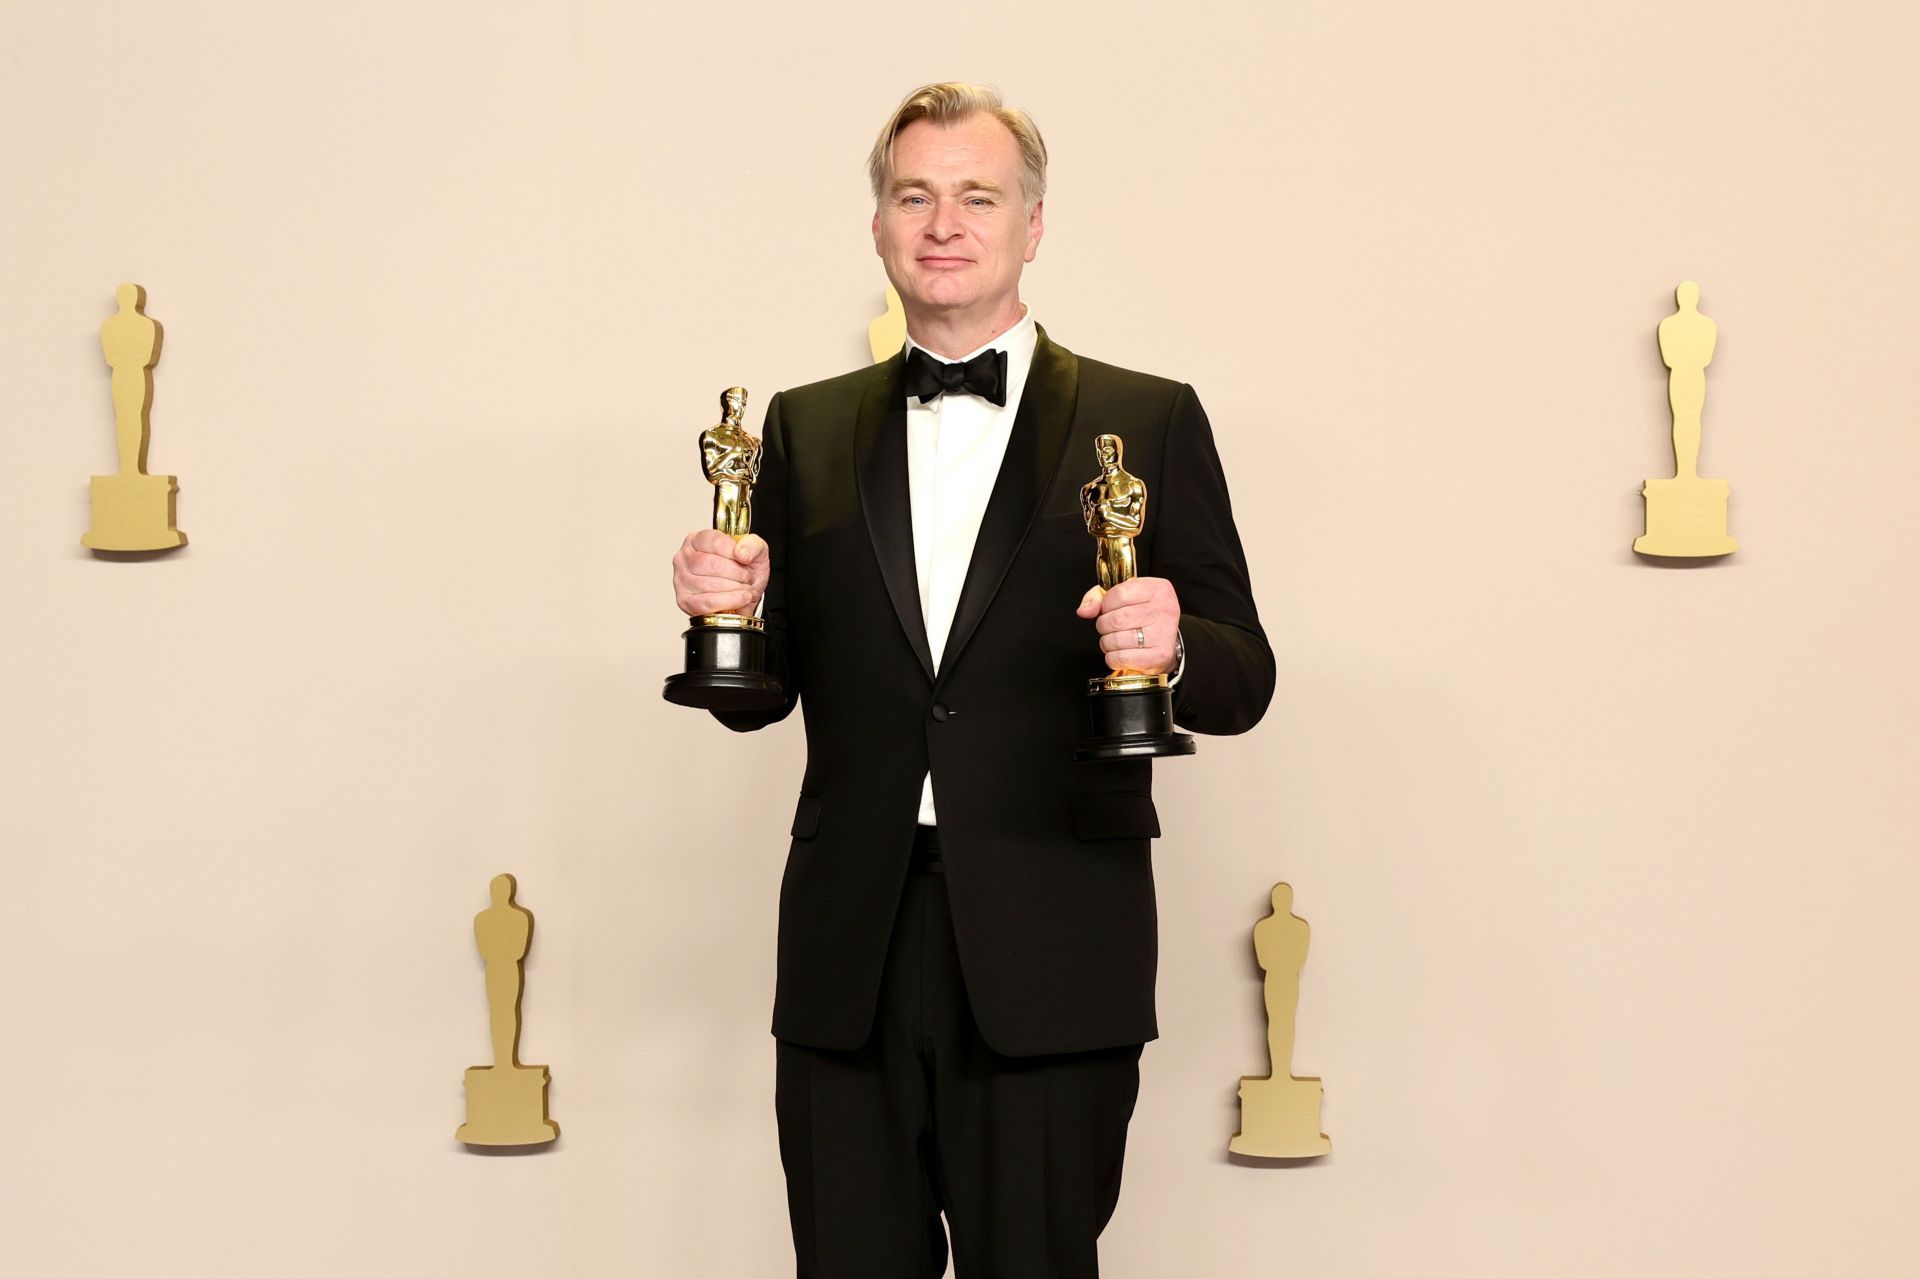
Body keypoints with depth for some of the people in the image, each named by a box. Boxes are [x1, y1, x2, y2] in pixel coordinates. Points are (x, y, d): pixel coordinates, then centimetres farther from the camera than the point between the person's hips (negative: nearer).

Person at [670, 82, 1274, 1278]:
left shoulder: (1147, 422, 5)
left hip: (1049, 954, -2)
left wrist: (1171, 650, -19)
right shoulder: (809, 429, 13)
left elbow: (1243, 678, 3)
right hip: (847, 952, 3)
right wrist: (728, 606, -8)